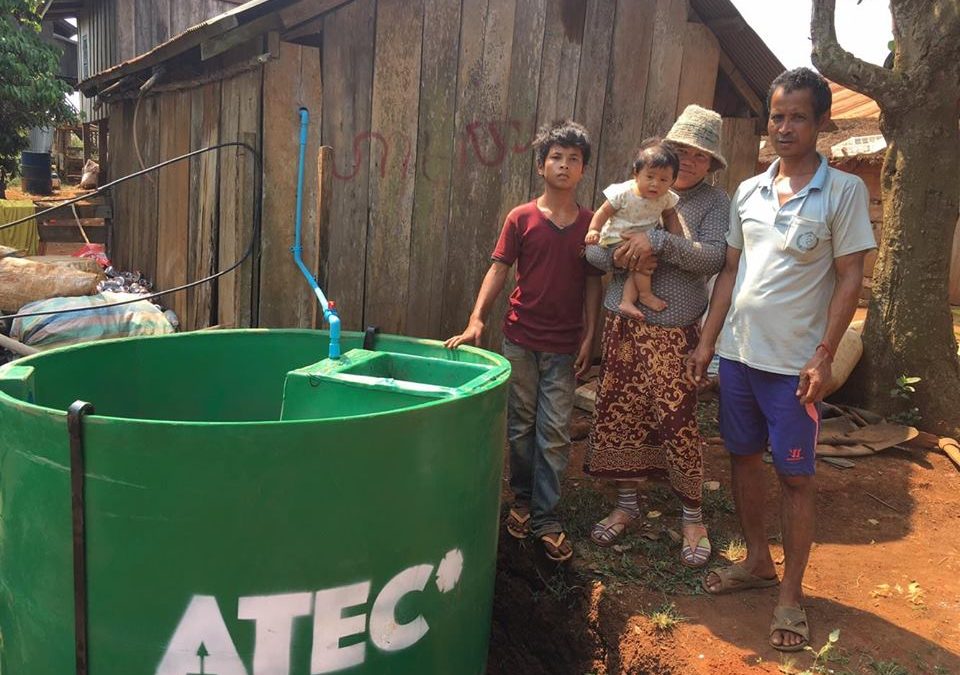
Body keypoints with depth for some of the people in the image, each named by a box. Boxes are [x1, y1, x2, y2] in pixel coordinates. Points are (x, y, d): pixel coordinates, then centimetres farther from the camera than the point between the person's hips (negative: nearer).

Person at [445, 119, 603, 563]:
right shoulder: (521, 218, -1)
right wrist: (477, 319, -13)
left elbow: (593, 283, 6)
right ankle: (522, 500, 29)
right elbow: (498, 270, -2)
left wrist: (588, 337, 1)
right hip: (521, 338, 0)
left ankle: (545, 517, 12)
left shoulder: (590, 223, 2)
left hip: (564, 346, 0)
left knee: (555, 434, 2)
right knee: (521, 426, 11)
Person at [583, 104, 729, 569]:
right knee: (620, 415, 9)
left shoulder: (715, 203, 2)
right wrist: (619, 256, -16)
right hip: (623, 325, 3)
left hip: (675, 331, -3)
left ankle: (693, 517, 18)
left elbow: (712, 258, -14)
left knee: (678, 422, -2)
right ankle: (626, 504, 27)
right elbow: (592, 250, 5)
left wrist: (658, 242, -23)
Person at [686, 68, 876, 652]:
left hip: (794, 361, -5)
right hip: (738, 352, 5)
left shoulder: (844, 191, -5)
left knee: (796, 476, 3)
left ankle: (792, 594, 17)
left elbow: (850, 278, -7)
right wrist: (708, 340, 8)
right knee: (744, 457, 14)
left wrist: (823, 355, -14)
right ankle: (758, 562, 33)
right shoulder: (748, 192, 8)